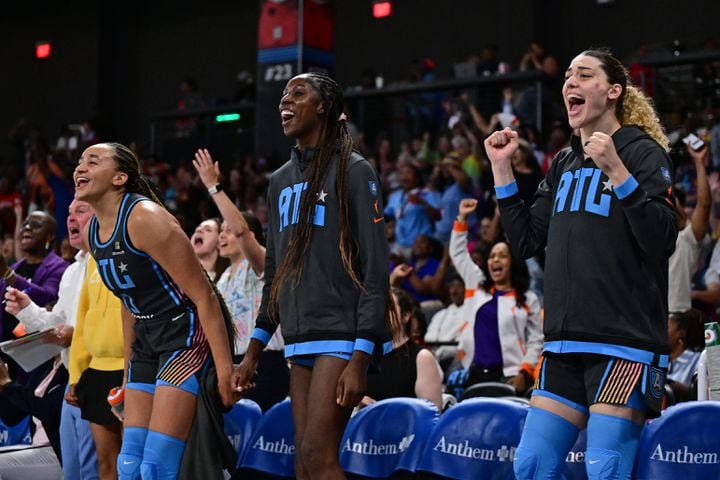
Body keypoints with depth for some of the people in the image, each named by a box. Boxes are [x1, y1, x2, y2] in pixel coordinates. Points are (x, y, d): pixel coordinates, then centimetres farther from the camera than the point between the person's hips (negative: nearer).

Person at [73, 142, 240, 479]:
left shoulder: (144, 218, -19)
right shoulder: (92, 232, 8)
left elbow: (203, 296, -19)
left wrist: (225, 370, -22)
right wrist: (128, 370, 20)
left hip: (187, 336, -9)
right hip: (147, 341, 9)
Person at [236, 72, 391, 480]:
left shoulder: (353, 171, -5)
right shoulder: (281, 180, 16)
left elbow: (376, 270, -11)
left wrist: (360, 360, -18)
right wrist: (255, 349, 18)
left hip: (342, 337, -7)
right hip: (300, 340, 7)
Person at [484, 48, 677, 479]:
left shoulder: (644, 153, -5)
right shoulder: (564, 164, 17)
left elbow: (662, 241, -16)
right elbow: (527, 241, 16)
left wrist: (617, 172, -23)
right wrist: (502, 169, 11)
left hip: (625, 342, -7)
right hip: (566, 341, 7)